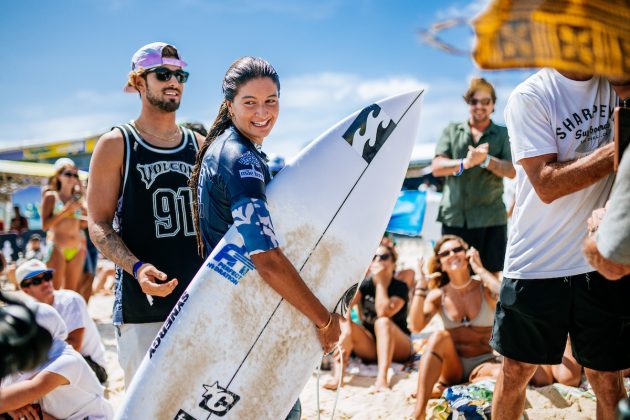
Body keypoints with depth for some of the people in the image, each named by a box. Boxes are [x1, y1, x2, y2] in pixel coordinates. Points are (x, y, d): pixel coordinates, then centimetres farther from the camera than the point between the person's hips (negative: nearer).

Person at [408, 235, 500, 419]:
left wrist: (480, 269, -21)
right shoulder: (438, 296, 0)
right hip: (451, 366, 2)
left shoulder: (485, 288, -4)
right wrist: (422, 286, -15)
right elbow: (415, 327, -16)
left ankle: (445, 388, -19)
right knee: (439, 337, -32)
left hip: (482, 363, -1)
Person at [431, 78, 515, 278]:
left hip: (491, 218, -1)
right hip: (454, 217, 1)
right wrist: (465, 163, -16)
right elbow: (437, 167, 1)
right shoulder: (452, 131, 13)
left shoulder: (502, 134, 11)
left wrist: (486, 159, -19)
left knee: (492, 275, 1)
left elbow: (511, 171, -3)